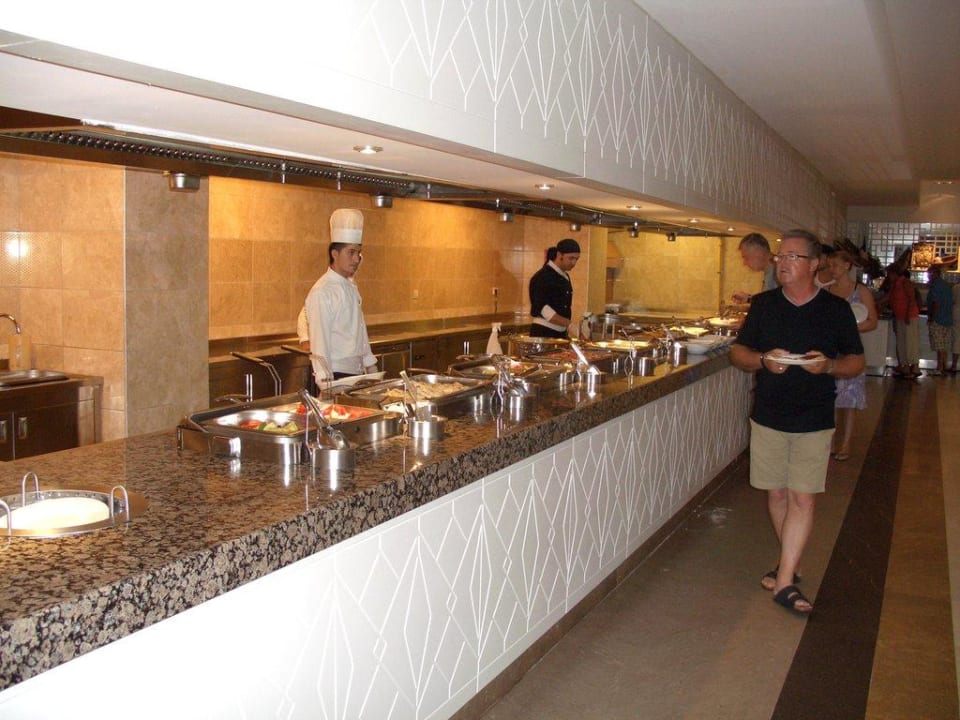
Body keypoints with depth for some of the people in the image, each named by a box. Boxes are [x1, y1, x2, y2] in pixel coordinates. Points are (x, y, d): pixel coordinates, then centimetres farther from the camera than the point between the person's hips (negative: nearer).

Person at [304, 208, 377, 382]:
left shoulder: (351, 286, 11)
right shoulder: (321, 293, -16)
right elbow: (319, 343, -18)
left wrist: (371, 368, 15)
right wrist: (325, 384, -21)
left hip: (357, 373, 8)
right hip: (336, 375, -8)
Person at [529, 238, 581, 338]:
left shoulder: (565, 277, 15)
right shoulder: (542, 277, -12)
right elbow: (542, 308, -21)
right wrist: (568, 323, -27)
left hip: (561, 333, 8)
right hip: (544, 332, -8)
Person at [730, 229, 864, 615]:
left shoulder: (836, 309, -1)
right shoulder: (763, 304, 3)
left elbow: (856, 362, 3)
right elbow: (737, 352, 6)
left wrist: (828, 365, -19)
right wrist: (763, 360, -15)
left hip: (814, 422, -2)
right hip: (768, 416, 2)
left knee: (802, 499, -5)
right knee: (776, 494, 10)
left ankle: (784, 580, 2)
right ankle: (791, 564, 29)